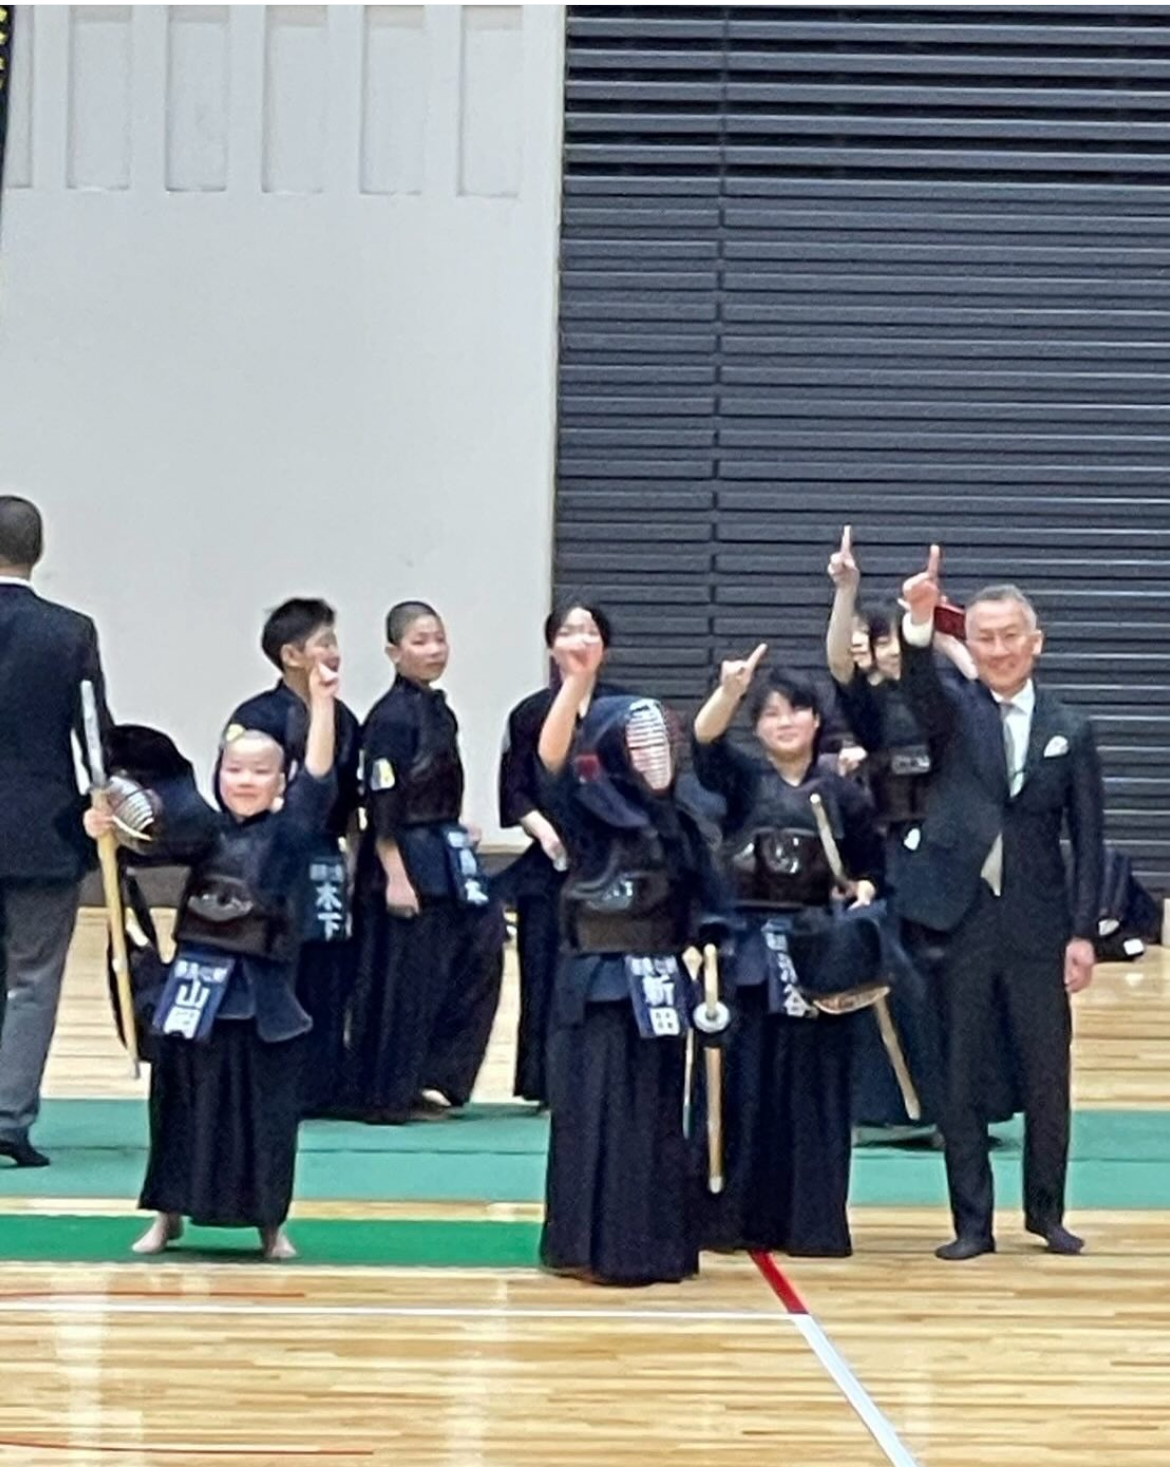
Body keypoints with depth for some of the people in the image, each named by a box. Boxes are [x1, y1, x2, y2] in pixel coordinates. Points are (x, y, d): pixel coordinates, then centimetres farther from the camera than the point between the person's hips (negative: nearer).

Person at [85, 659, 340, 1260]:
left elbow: (319, 775, -11)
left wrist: (321, 700, -21)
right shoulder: (204, 830, 5)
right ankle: (169, 1214, 22)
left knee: (265, 1108, 5)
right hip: (196, 981, 1)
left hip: (262, 989, -1)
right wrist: (103, 821, -30)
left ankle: (269, 1221, 20)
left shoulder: (289, 832, 1)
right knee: (183, 1102, 8)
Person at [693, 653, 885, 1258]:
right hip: (745, 948, -1)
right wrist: (729, 691, -35)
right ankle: (732, 1217, 7)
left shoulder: (841, 793, 7)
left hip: (814, 950, 1)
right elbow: (705, 739, -18)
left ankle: (811, 1222, 8)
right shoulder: (741, 778, 3)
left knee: (812, 1087, 2)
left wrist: (863, 892, -7)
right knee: (740, 1082, -1)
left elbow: (869, 867, 15)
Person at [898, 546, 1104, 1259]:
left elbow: (1088, 840, 5)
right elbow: (919, 686, -22)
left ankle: (1046, 1211, 22)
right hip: (959, 918, -1)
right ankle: (973, 1222, 12)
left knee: (1048, 1077, 6)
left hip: (1037, 925, 1)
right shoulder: (953, 713, 3)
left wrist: (1083, 932, -3)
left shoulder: (1070, 731, 5)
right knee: (960, 1079, 4)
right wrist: (919, 627, -42)